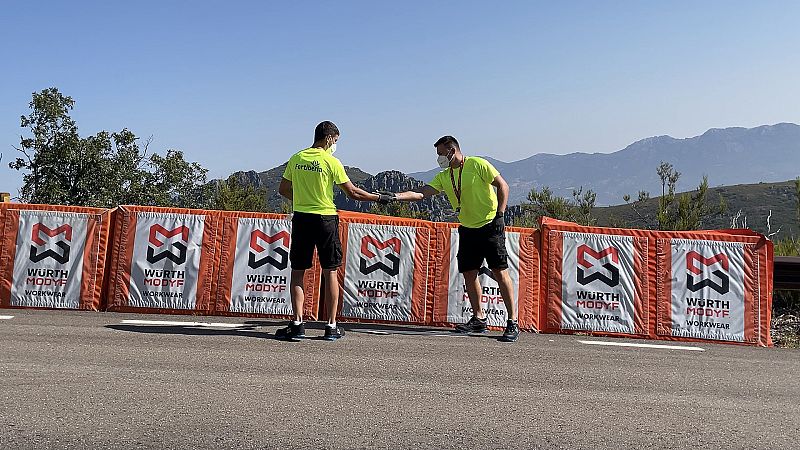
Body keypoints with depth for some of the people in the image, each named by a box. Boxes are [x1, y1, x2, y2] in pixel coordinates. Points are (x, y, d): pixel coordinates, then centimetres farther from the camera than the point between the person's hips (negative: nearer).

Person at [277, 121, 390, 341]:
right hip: (325, 219, -3)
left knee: (297, 272, 8)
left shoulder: (296, 159, 6)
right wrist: (379, 197, 7)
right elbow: (353, 192, -5)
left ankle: (297, 324, 4)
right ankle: (331, 326, 9)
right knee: (330, 272, 6)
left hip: (300, 218, 3)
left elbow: (283, 189, 12)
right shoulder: (331, 162, -6)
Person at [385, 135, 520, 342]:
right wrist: (396, 196, -12)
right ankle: (479, 319, 20)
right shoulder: (443, 177, 9)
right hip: (467, 230, 7)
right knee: (469, 274, 6)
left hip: (491, 226, -6)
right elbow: (421, 193, 1)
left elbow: (503, 186, -6)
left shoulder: (478, 164, -8)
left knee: (500, 272, -8)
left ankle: (513, 323, -2)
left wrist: (499, 215, -12)